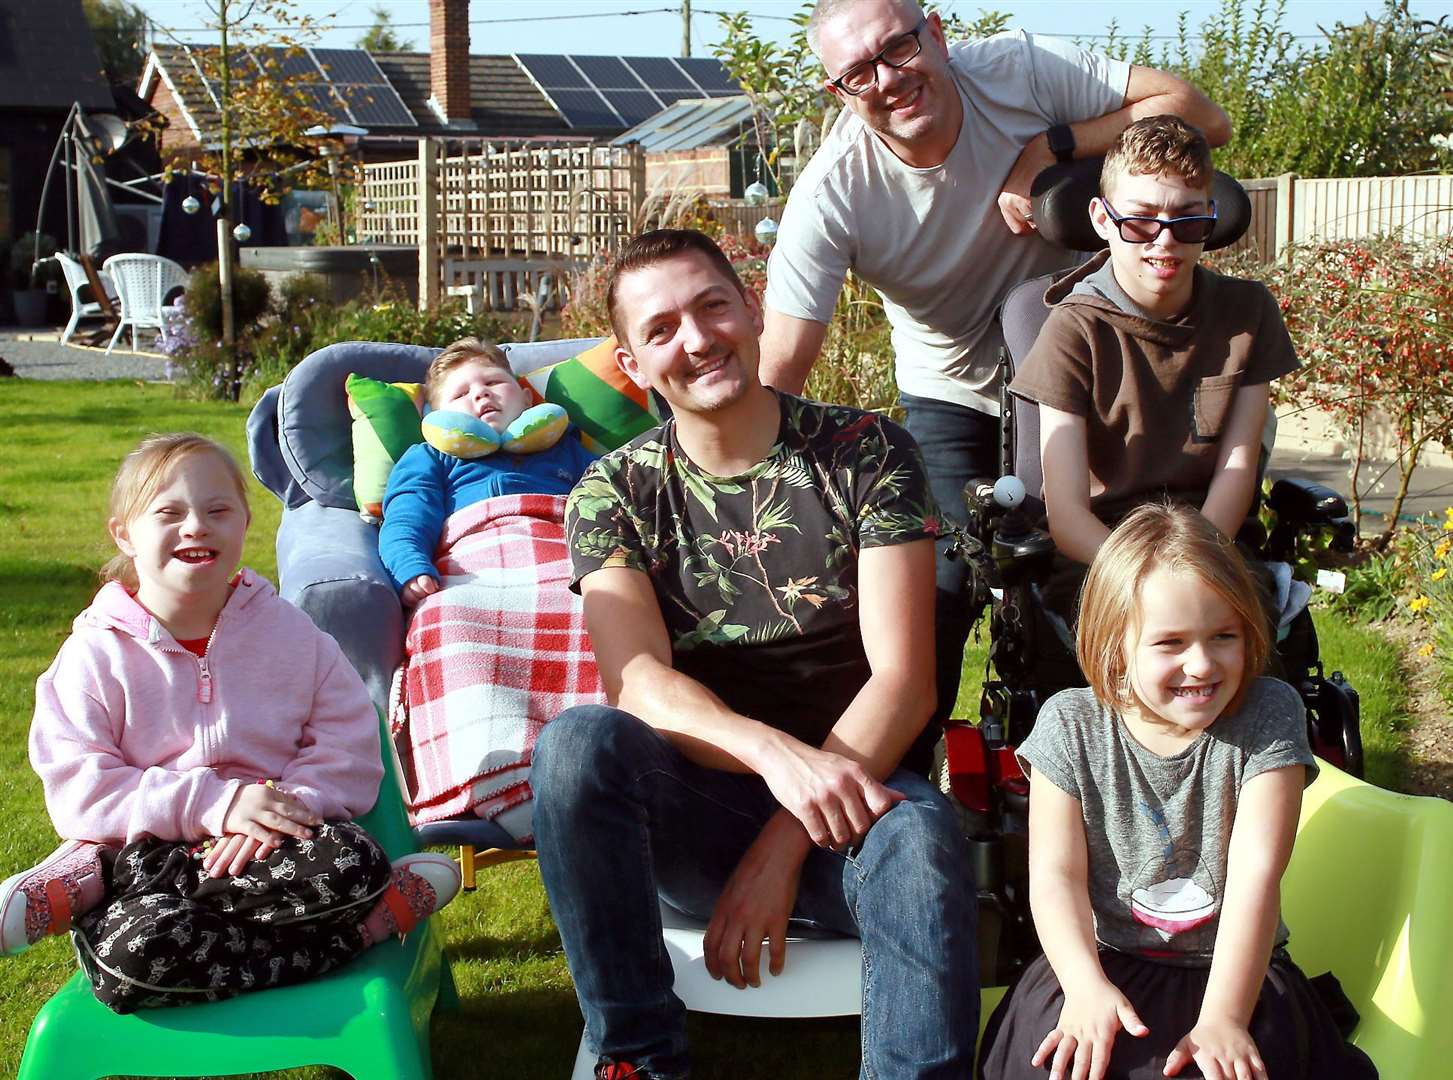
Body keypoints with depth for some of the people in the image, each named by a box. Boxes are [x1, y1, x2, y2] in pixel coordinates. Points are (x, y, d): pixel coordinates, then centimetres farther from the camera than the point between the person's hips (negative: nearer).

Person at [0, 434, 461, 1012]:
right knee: (135, 950, -36)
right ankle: (366, 930, -23)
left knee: (355, 863, -34)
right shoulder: (94, 654, 3)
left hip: (269, 851, 2)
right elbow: (78, 788, -7)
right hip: (148, 844, -2)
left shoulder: (289, 631, 9)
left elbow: (349, 746, 3)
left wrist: (291, 806, -19)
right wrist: (215, 804, -19)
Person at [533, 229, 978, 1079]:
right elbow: (639, 682, -10)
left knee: (921, 840, -37)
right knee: (576, 744, -30)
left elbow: (903, 681, -8)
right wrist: (776, 753, -31)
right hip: (697, 802, 2)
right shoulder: (615, 491, 5)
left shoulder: (865, 452, 0)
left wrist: (783, 847, -18)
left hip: (851, 786, -2)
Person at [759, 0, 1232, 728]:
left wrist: (1052, 148, -33)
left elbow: (1202, 117, -23)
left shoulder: (1019, 68, -22)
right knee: (935, 594, -14)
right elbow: (779, 373, -28)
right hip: (951, 398, -1)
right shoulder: (831, 194, -25)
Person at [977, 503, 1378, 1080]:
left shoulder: (1268, 715, -7)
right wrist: (1086, 986, -27)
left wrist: (1223, 1016, -26)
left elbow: (1256, 872, -16)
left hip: (1231, 970, 0)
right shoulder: (1070, 724, -4)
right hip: (1104, 962, 1)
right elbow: (1055, 873, -9)